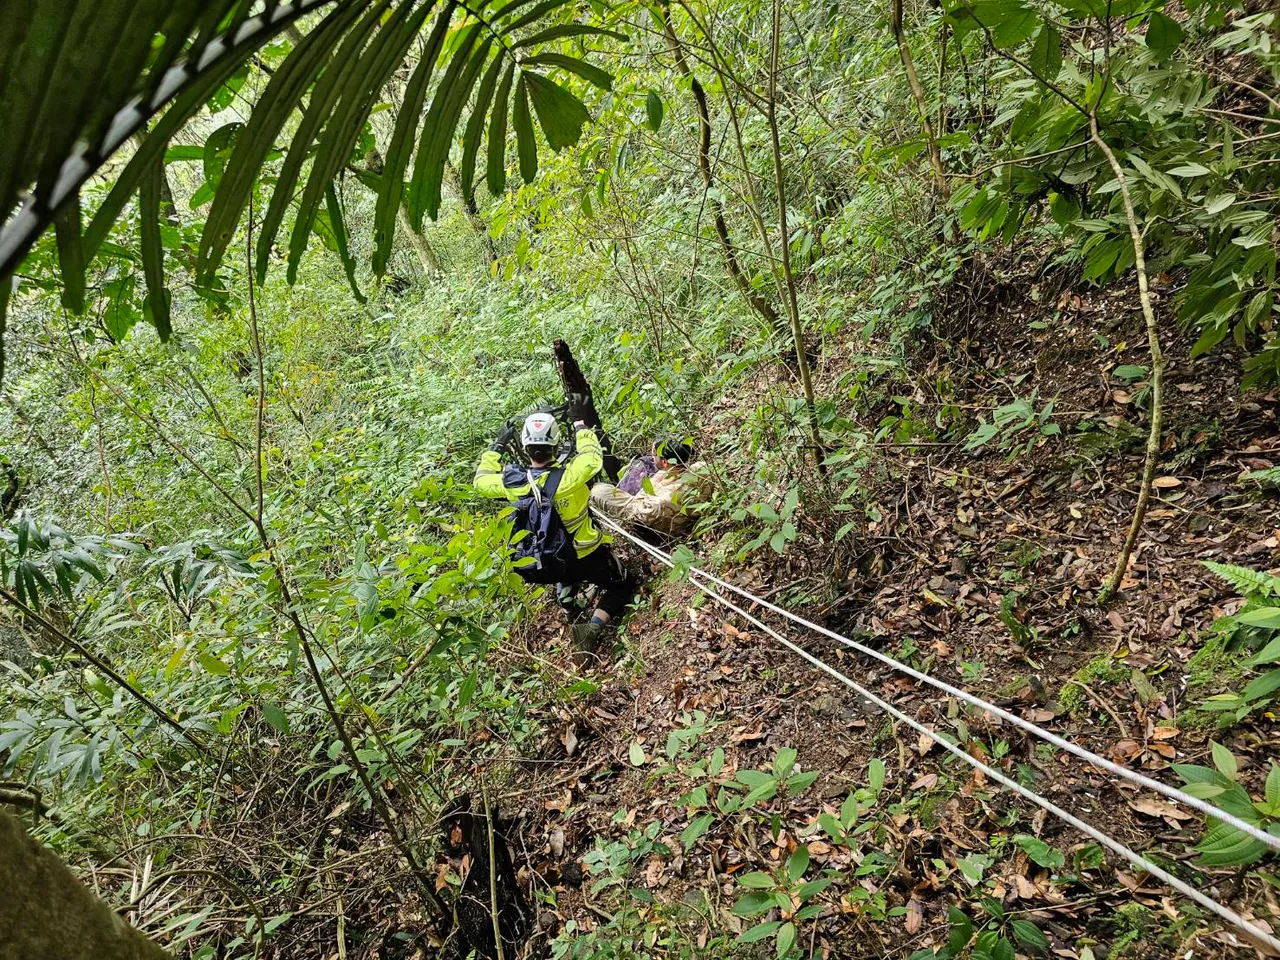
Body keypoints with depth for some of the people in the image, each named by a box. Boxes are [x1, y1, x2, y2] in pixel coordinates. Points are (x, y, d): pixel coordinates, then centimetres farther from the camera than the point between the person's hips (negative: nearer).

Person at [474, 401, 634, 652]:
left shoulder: (512, 481, -19)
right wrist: (579, 422, -3)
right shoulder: (567, 476, -30)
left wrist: (499, 445, 7)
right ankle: (593, 627, -8)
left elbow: (481, 481, 3)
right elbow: (593, 457, -10)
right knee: (623, 585, 14)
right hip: (588, 556, -5)